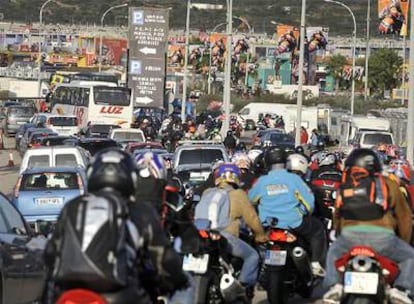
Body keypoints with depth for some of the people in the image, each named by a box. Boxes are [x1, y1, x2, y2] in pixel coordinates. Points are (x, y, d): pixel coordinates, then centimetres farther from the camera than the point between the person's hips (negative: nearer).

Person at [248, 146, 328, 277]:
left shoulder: (261, 181, -3)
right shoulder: (293, 179, -8)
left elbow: (250, 199, 11)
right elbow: (309, 200, -6)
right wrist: (305, 213, 15)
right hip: (293, 224, -2)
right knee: (318, 229, 22)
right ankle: (316, 264, 10)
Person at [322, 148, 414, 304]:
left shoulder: (343, 186, 21)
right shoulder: (388, 184, 13)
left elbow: (337, 217, 29)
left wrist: (340, 234, 48)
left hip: (349, 236, 2)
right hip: (382, 237, -2)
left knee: (334, 252, 34)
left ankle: (334, 285, 10)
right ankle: (401, 288, -2)